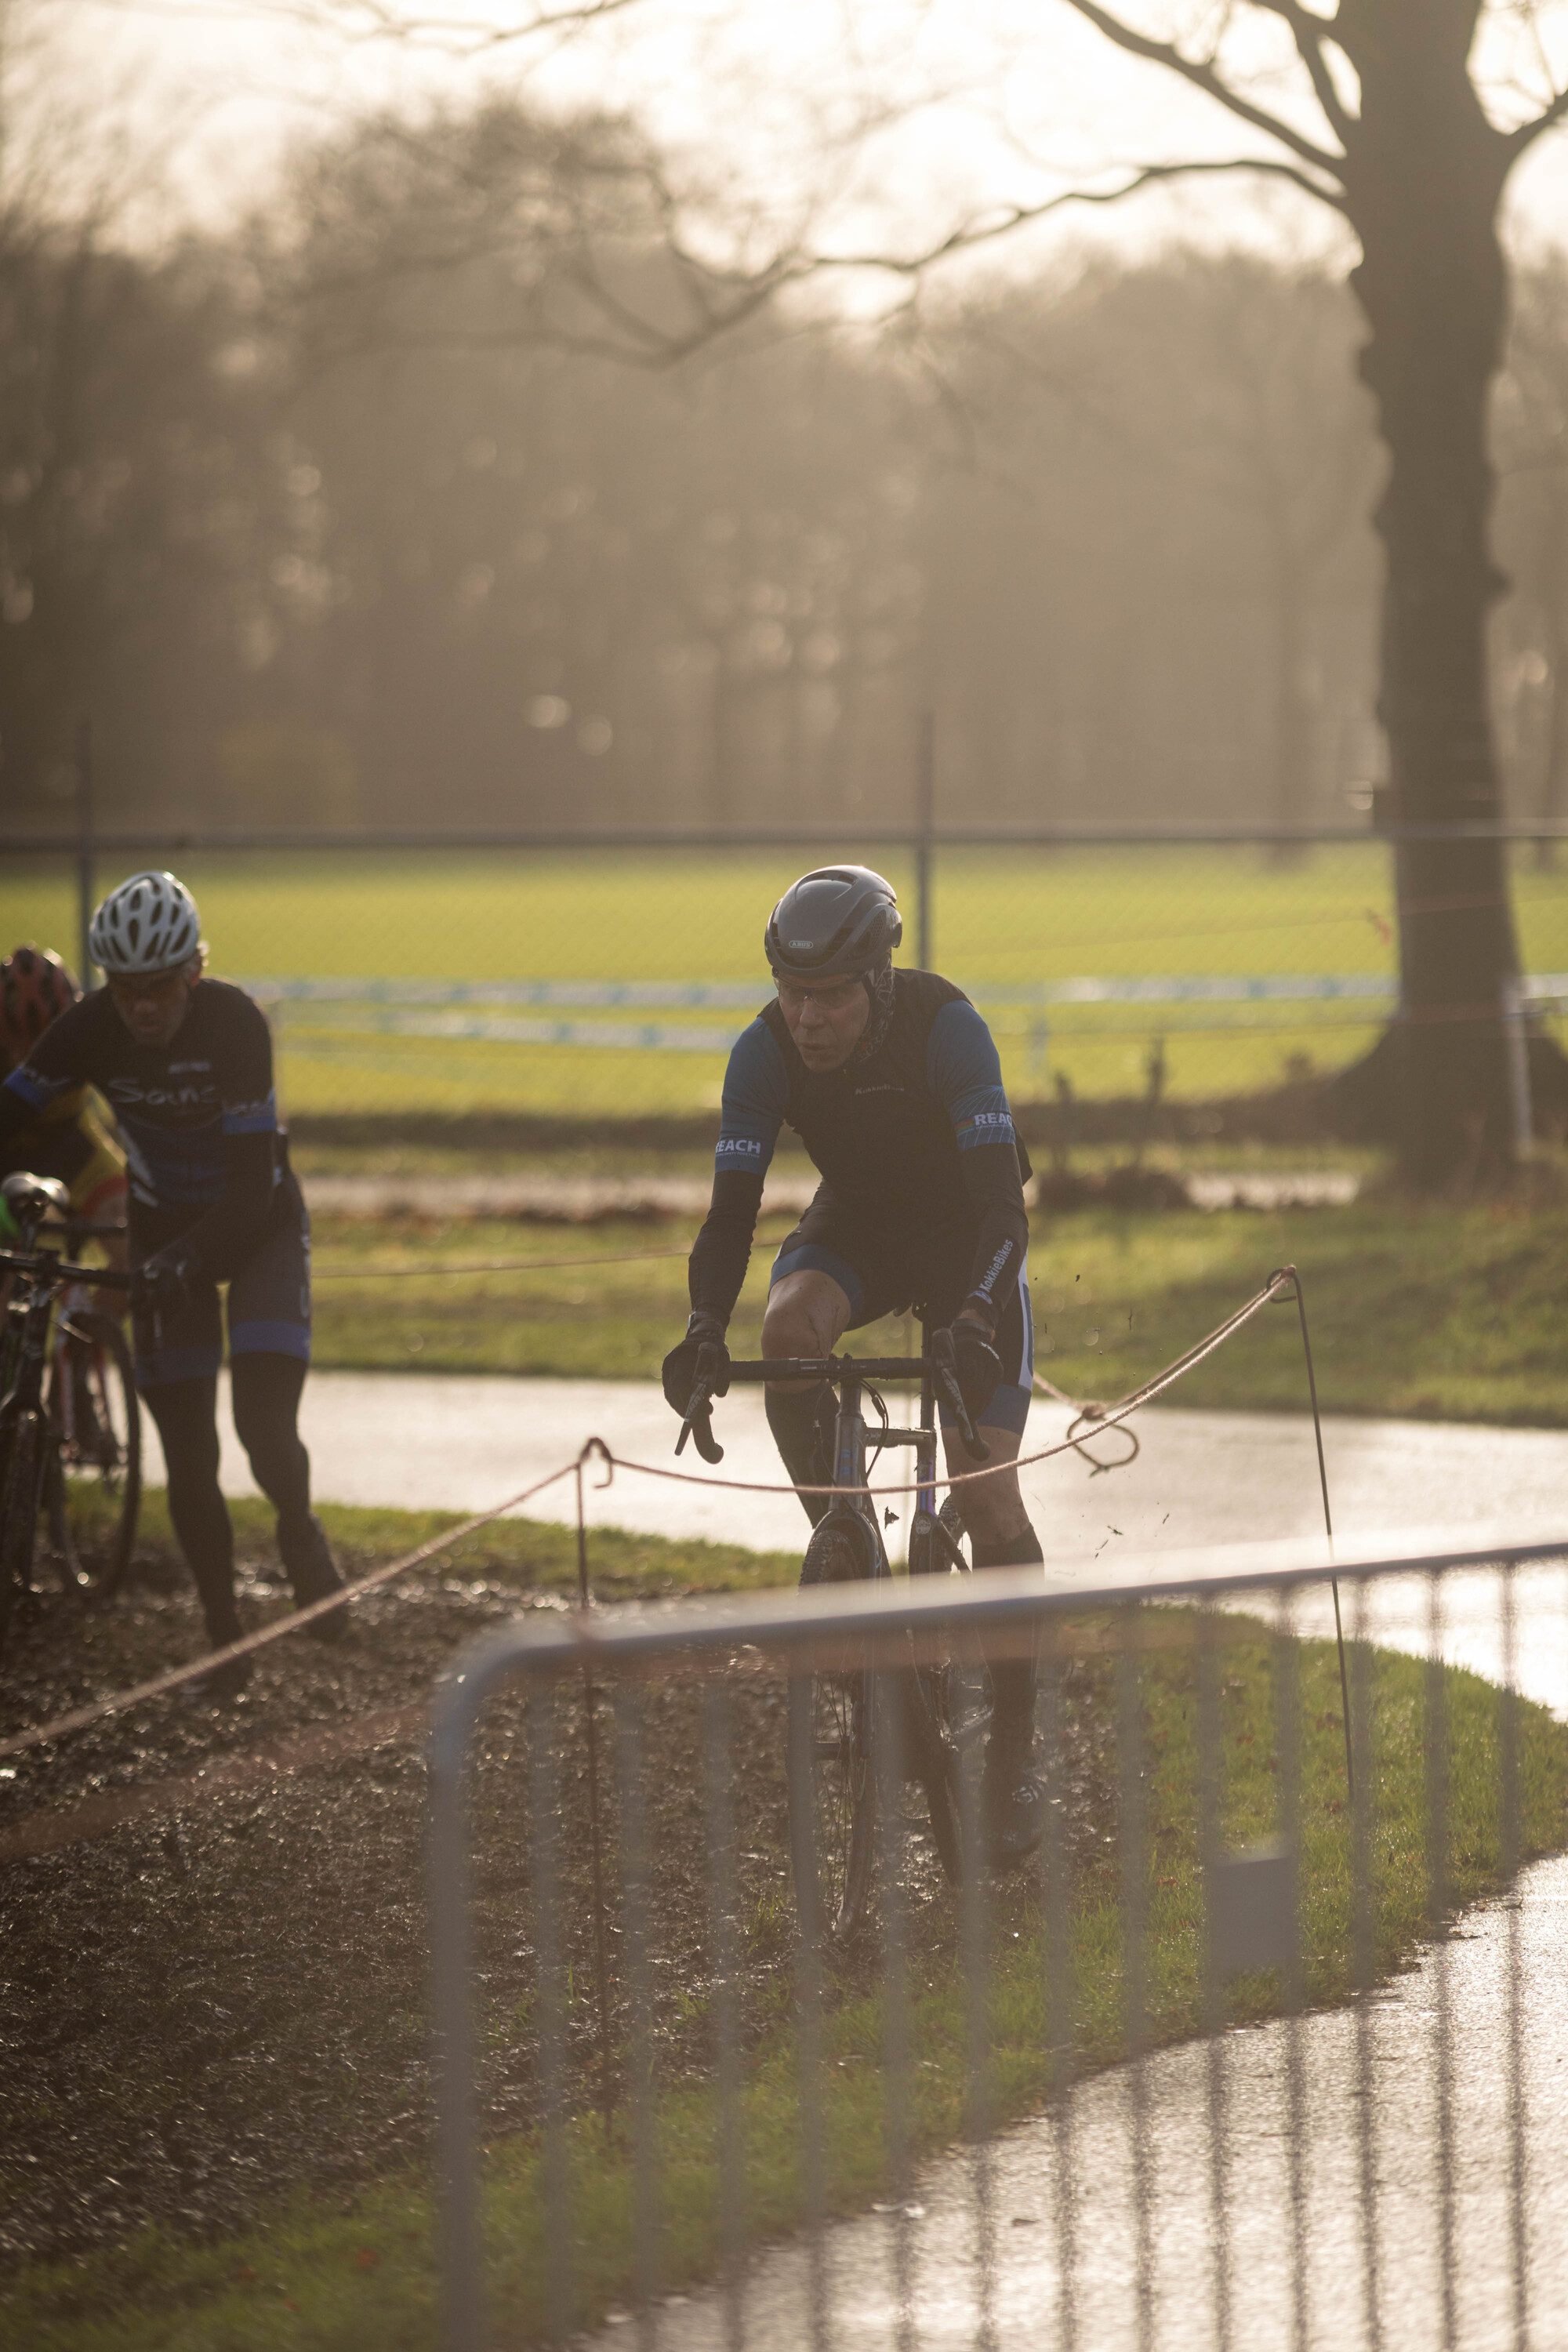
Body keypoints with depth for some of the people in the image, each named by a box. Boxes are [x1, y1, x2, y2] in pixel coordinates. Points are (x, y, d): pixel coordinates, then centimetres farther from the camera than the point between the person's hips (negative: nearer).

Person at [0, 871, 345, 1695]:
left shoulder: (234, 1024, -29)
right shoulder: (90, 1029, -19)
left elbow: (253, 1185, -30)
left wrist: (182, 1261, -42)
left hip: (257, 1225, -3)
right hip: (164, 1232, 3)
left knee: (265, 1425, -19)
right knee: (187, 1456, -2)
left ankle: (298, 1529, 14)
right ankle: (224, 1635, 11)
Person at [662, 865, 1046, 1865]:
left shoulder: (945, 1027, -32)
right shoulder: (768, 1050, -23)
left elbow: (1001, 1197, -38)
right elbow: (733, 1207, -25)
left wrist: (976, 1317, -55)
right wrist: (704, 1327, -43)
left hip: (967, 1231, -3)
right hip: (857, 1225, 3)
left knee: (988, 1492, -13)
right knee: (788, 1332, -34)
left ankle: (1016, 1751, -2)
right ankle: (840, 1551, -16)